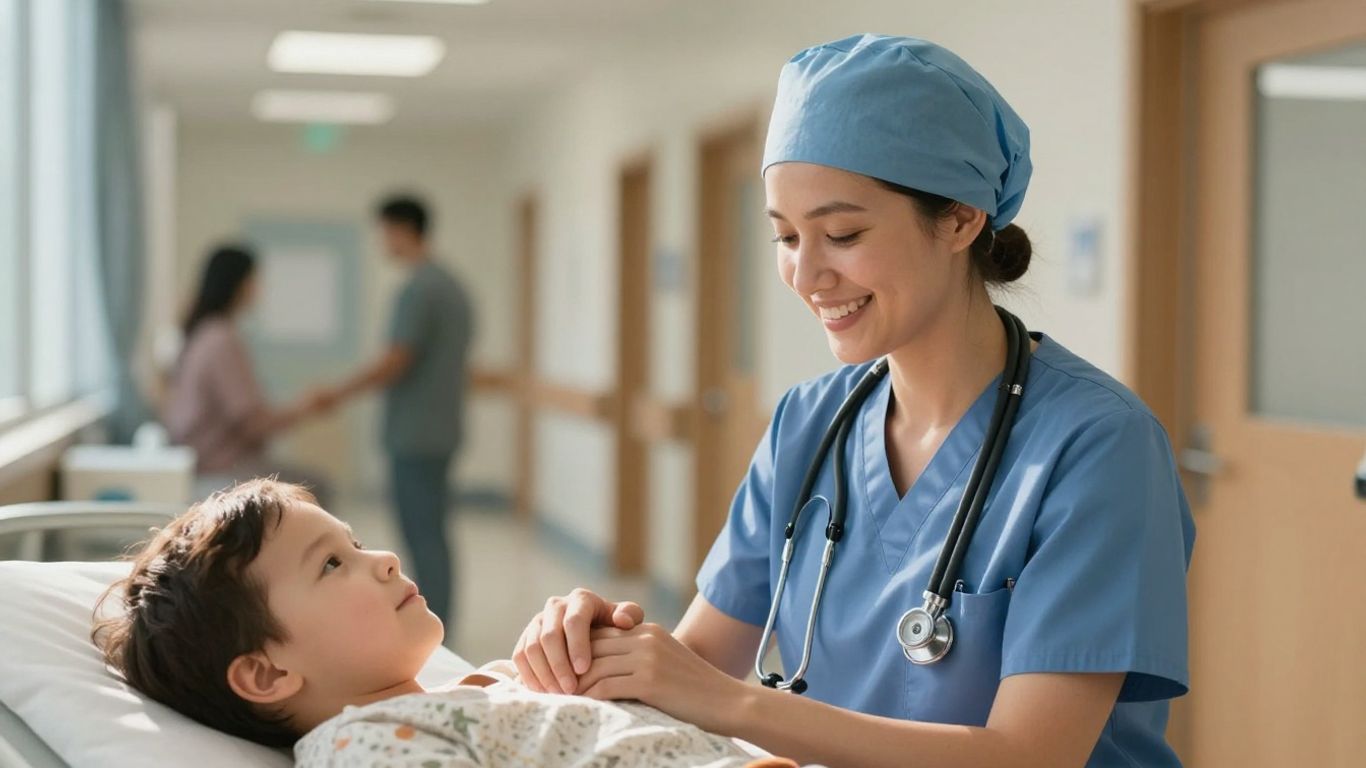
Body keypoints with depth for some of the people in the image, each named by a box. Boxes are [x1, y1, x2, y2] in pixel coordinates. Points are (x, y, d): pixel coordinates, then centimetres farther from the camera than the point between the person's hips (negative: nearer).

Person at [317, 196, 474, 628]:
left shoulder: (418, 290, -16)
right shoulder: (453, 287, 14)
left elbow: (395, 362, -20)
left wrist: (339, 393, -9)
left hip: (414, 435, -9)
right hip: (441, 429, 9)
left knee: (423, 535, -6)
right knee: (430, 532, 14)